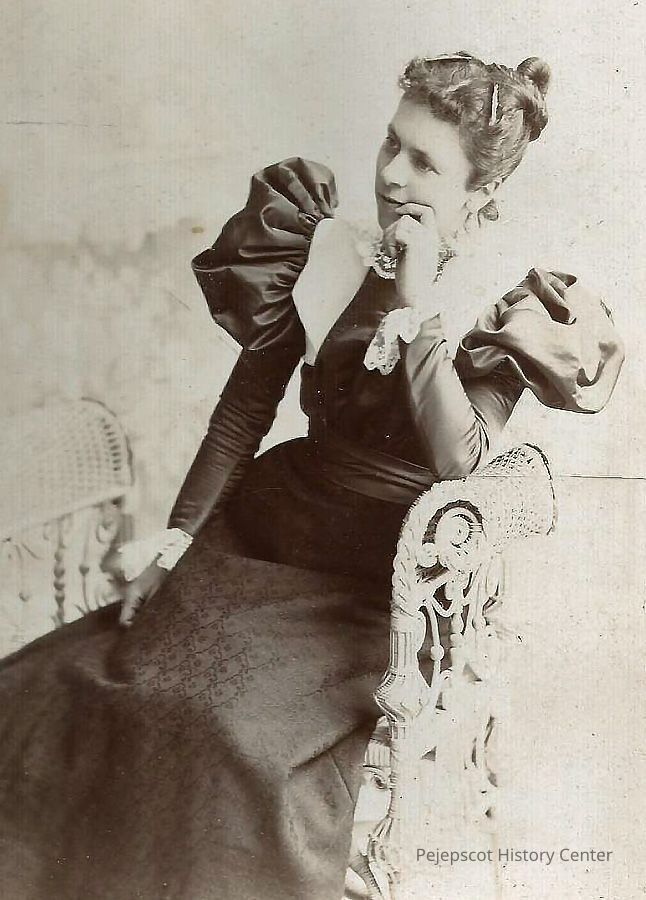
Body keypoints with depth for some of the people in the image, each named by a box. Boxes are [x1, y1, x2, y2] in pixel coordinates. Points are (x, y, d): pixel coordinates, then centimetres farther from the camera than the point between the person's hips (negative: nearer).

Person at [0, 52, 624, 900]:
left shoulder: (510, 310, -6)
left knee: (237, 739, -25)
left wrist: (420, 305, -22)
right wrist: (176, 537, -1)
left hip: (367, 582, -3)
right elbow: (245, 408, 3)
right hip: (260, 533, 4)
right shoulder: (335, 259, 1)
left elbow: (460, 461, -21)